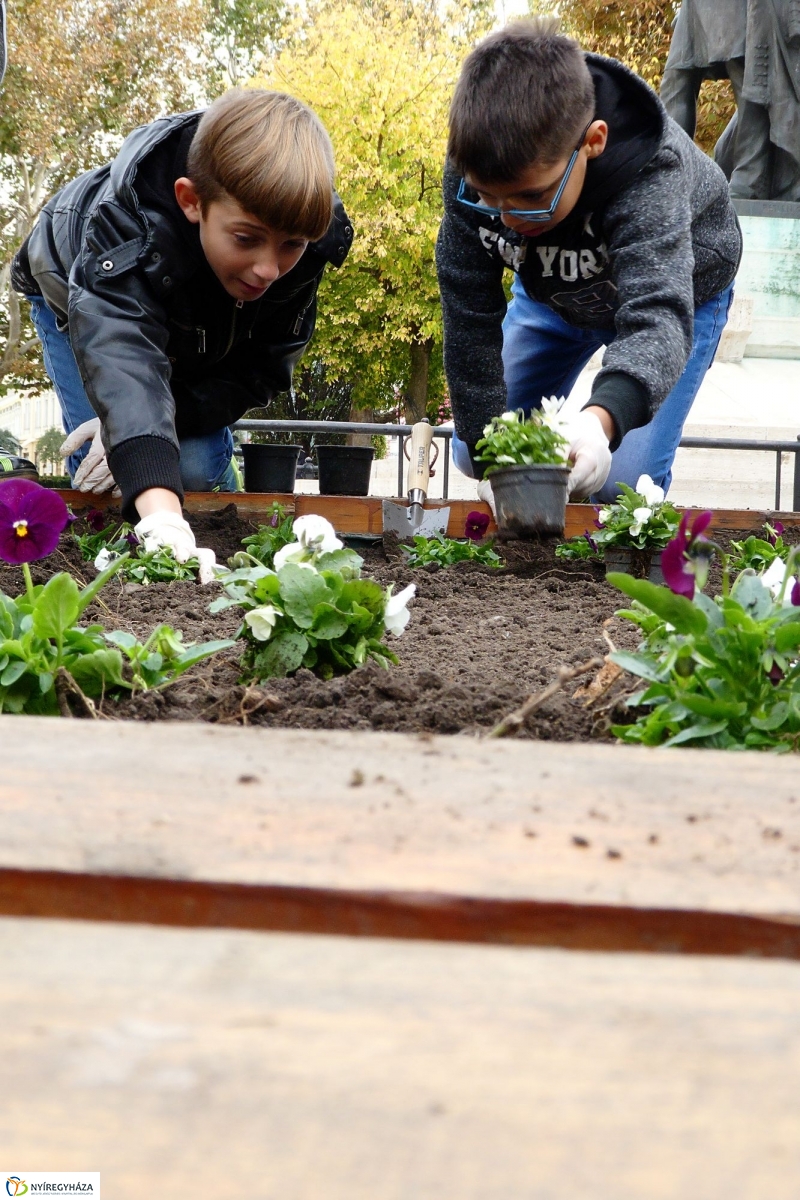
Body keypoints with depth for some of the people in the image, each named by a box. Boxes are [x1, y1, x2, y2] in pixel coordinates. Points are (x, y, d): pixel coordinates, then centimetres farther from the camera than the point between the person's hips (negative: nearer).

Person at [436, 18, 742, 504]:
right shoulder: (475, 170, -34)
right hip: (551, 288, 4)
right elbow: (470, 320, -26)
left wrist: (602, 419, -80)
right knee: (471, 455, 0)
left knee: (621, 481, -18)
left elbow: (656, 320, -59)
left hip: (675, 289, -4)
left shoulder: (651, 182, -46)